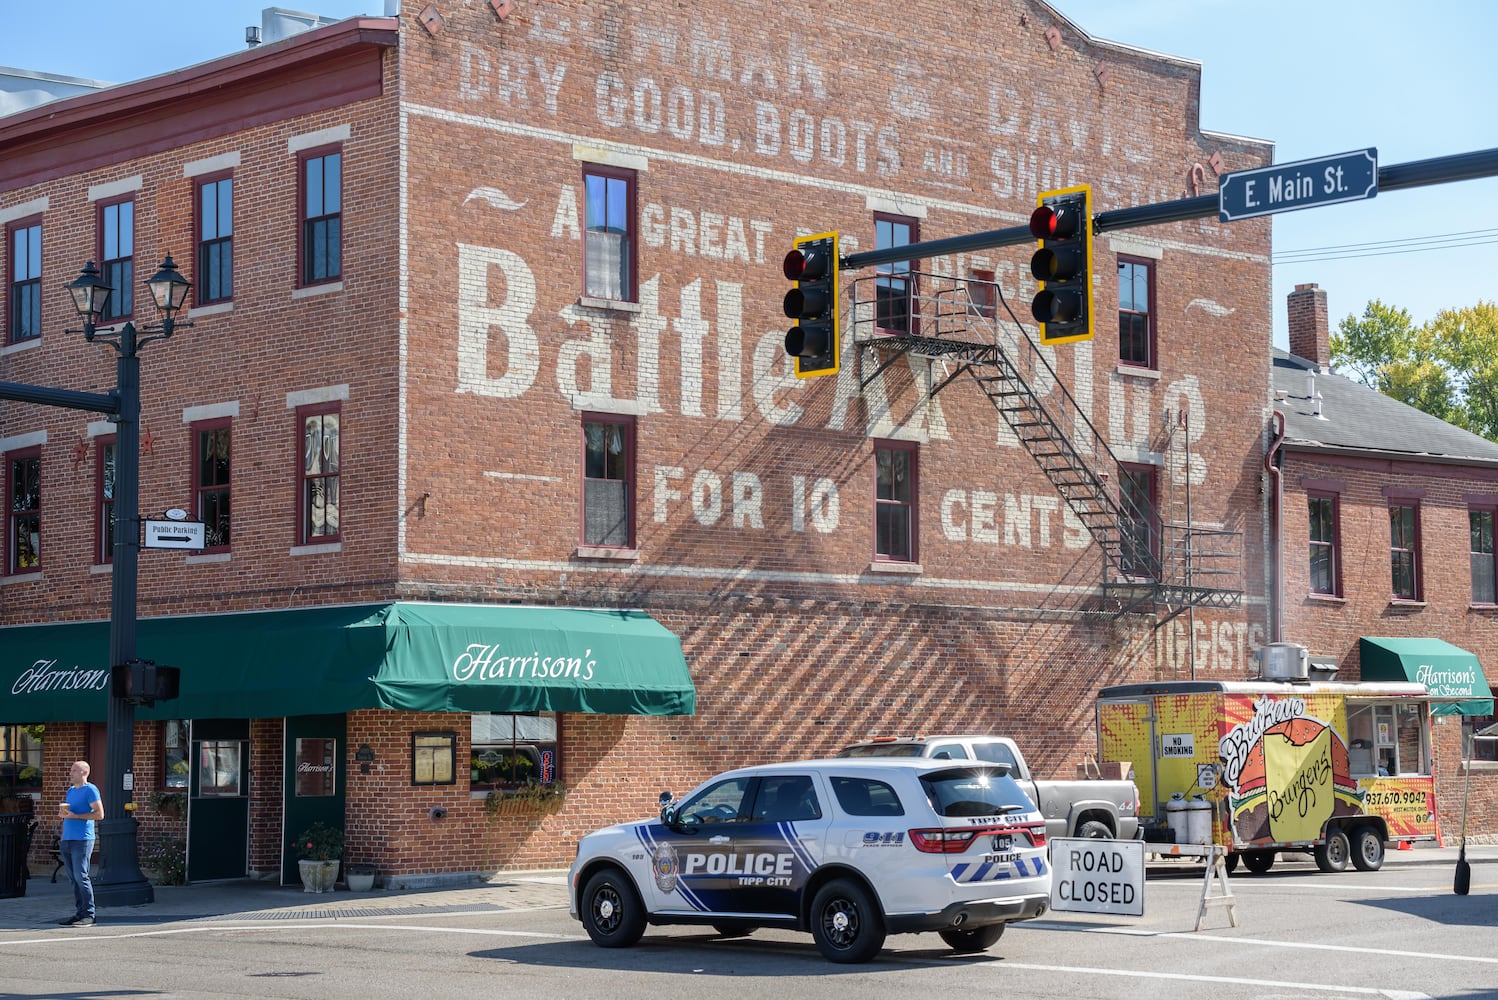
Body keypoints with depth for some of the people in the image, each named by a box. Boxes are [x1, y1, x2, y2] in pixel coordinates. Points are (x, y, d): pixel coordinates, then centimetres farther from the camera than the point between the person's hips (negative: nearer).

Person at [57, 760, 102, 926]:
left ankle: (88, 915, -9)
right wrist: (62, 812, 5)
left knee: (81, 877, -11)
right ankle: (79, 913, 9)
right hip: (67, 840, 8)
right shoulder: (70, 790, 20)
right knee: (73, 878, 6)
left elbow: (99, 814, -13)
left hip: (82, 839, -8)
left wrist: (74, 815, -15)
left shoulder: (90, 790, -5)